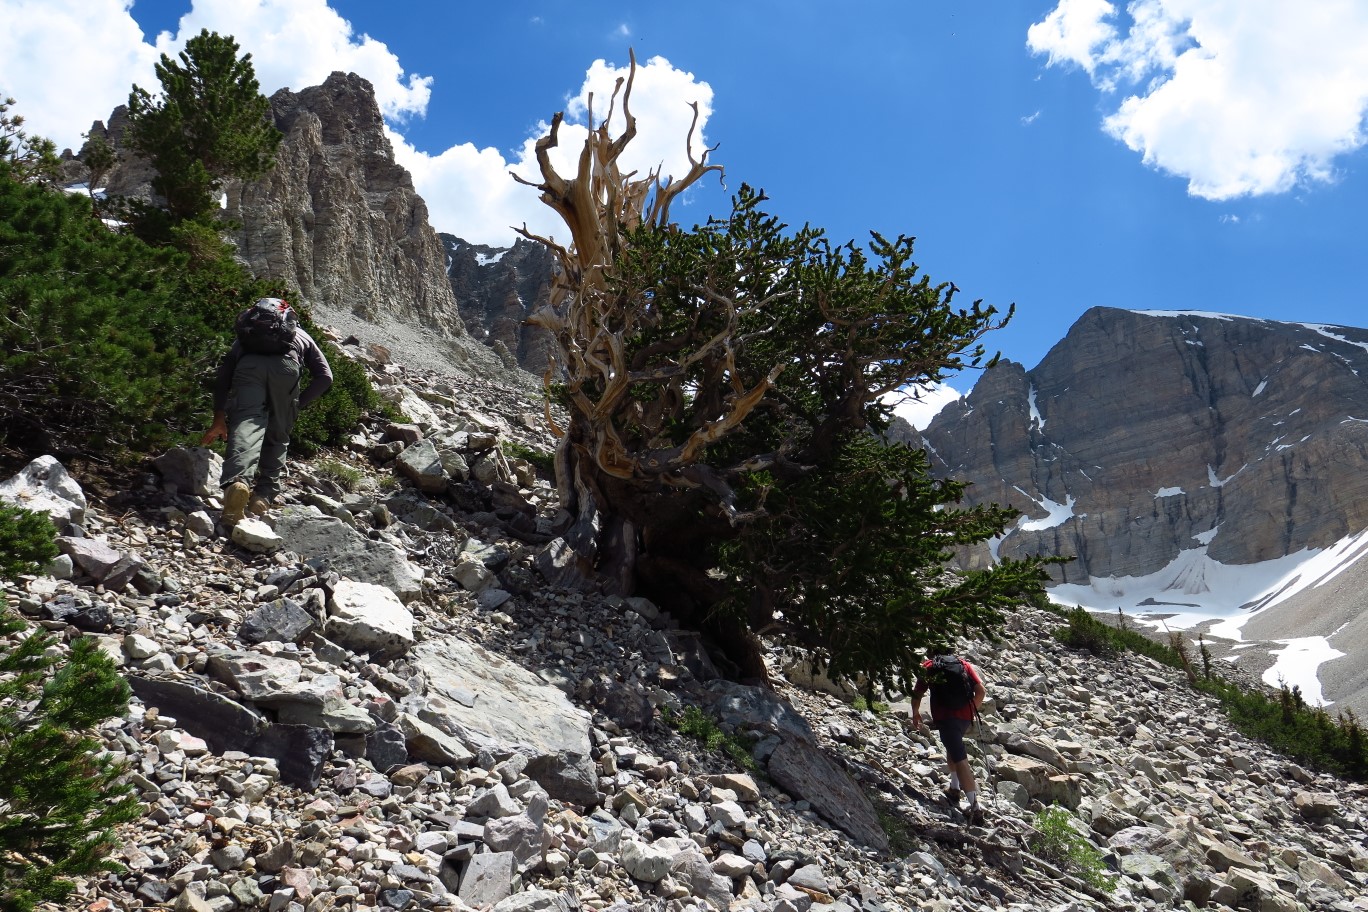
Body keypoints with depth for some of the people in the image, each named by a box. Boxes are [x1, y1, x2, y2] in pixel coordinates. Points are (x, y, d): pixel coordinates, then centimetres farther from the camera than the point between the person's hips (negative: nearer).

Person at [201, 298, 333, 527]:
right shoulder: (301, 336, 40)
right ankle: (265, 493, 1)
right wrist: (298, 404, 29)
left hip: (249, 365, 0)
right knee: (277, 435, 15)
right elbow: (325, 377, 24)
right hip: (285, 365, 0)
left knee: (246, 426, -15)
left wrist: (219, 418, 23)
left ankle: (238, 481, -42)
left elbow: (225, 369, 26)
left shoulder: (245, 336, 41)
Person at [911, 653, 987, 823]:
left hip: (945, 716, -5)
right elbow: (981, 691, 10)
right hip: (966, 715, 5)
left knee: (960, 760, -9)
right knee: (953, 747, 30)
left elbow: (917, 694, 7)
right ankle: (954, 789, 29)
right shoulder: (963, 664, 16)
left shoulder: (928, 667, 8)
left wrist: (915, 713, 25)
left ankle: (975, 807, -16)